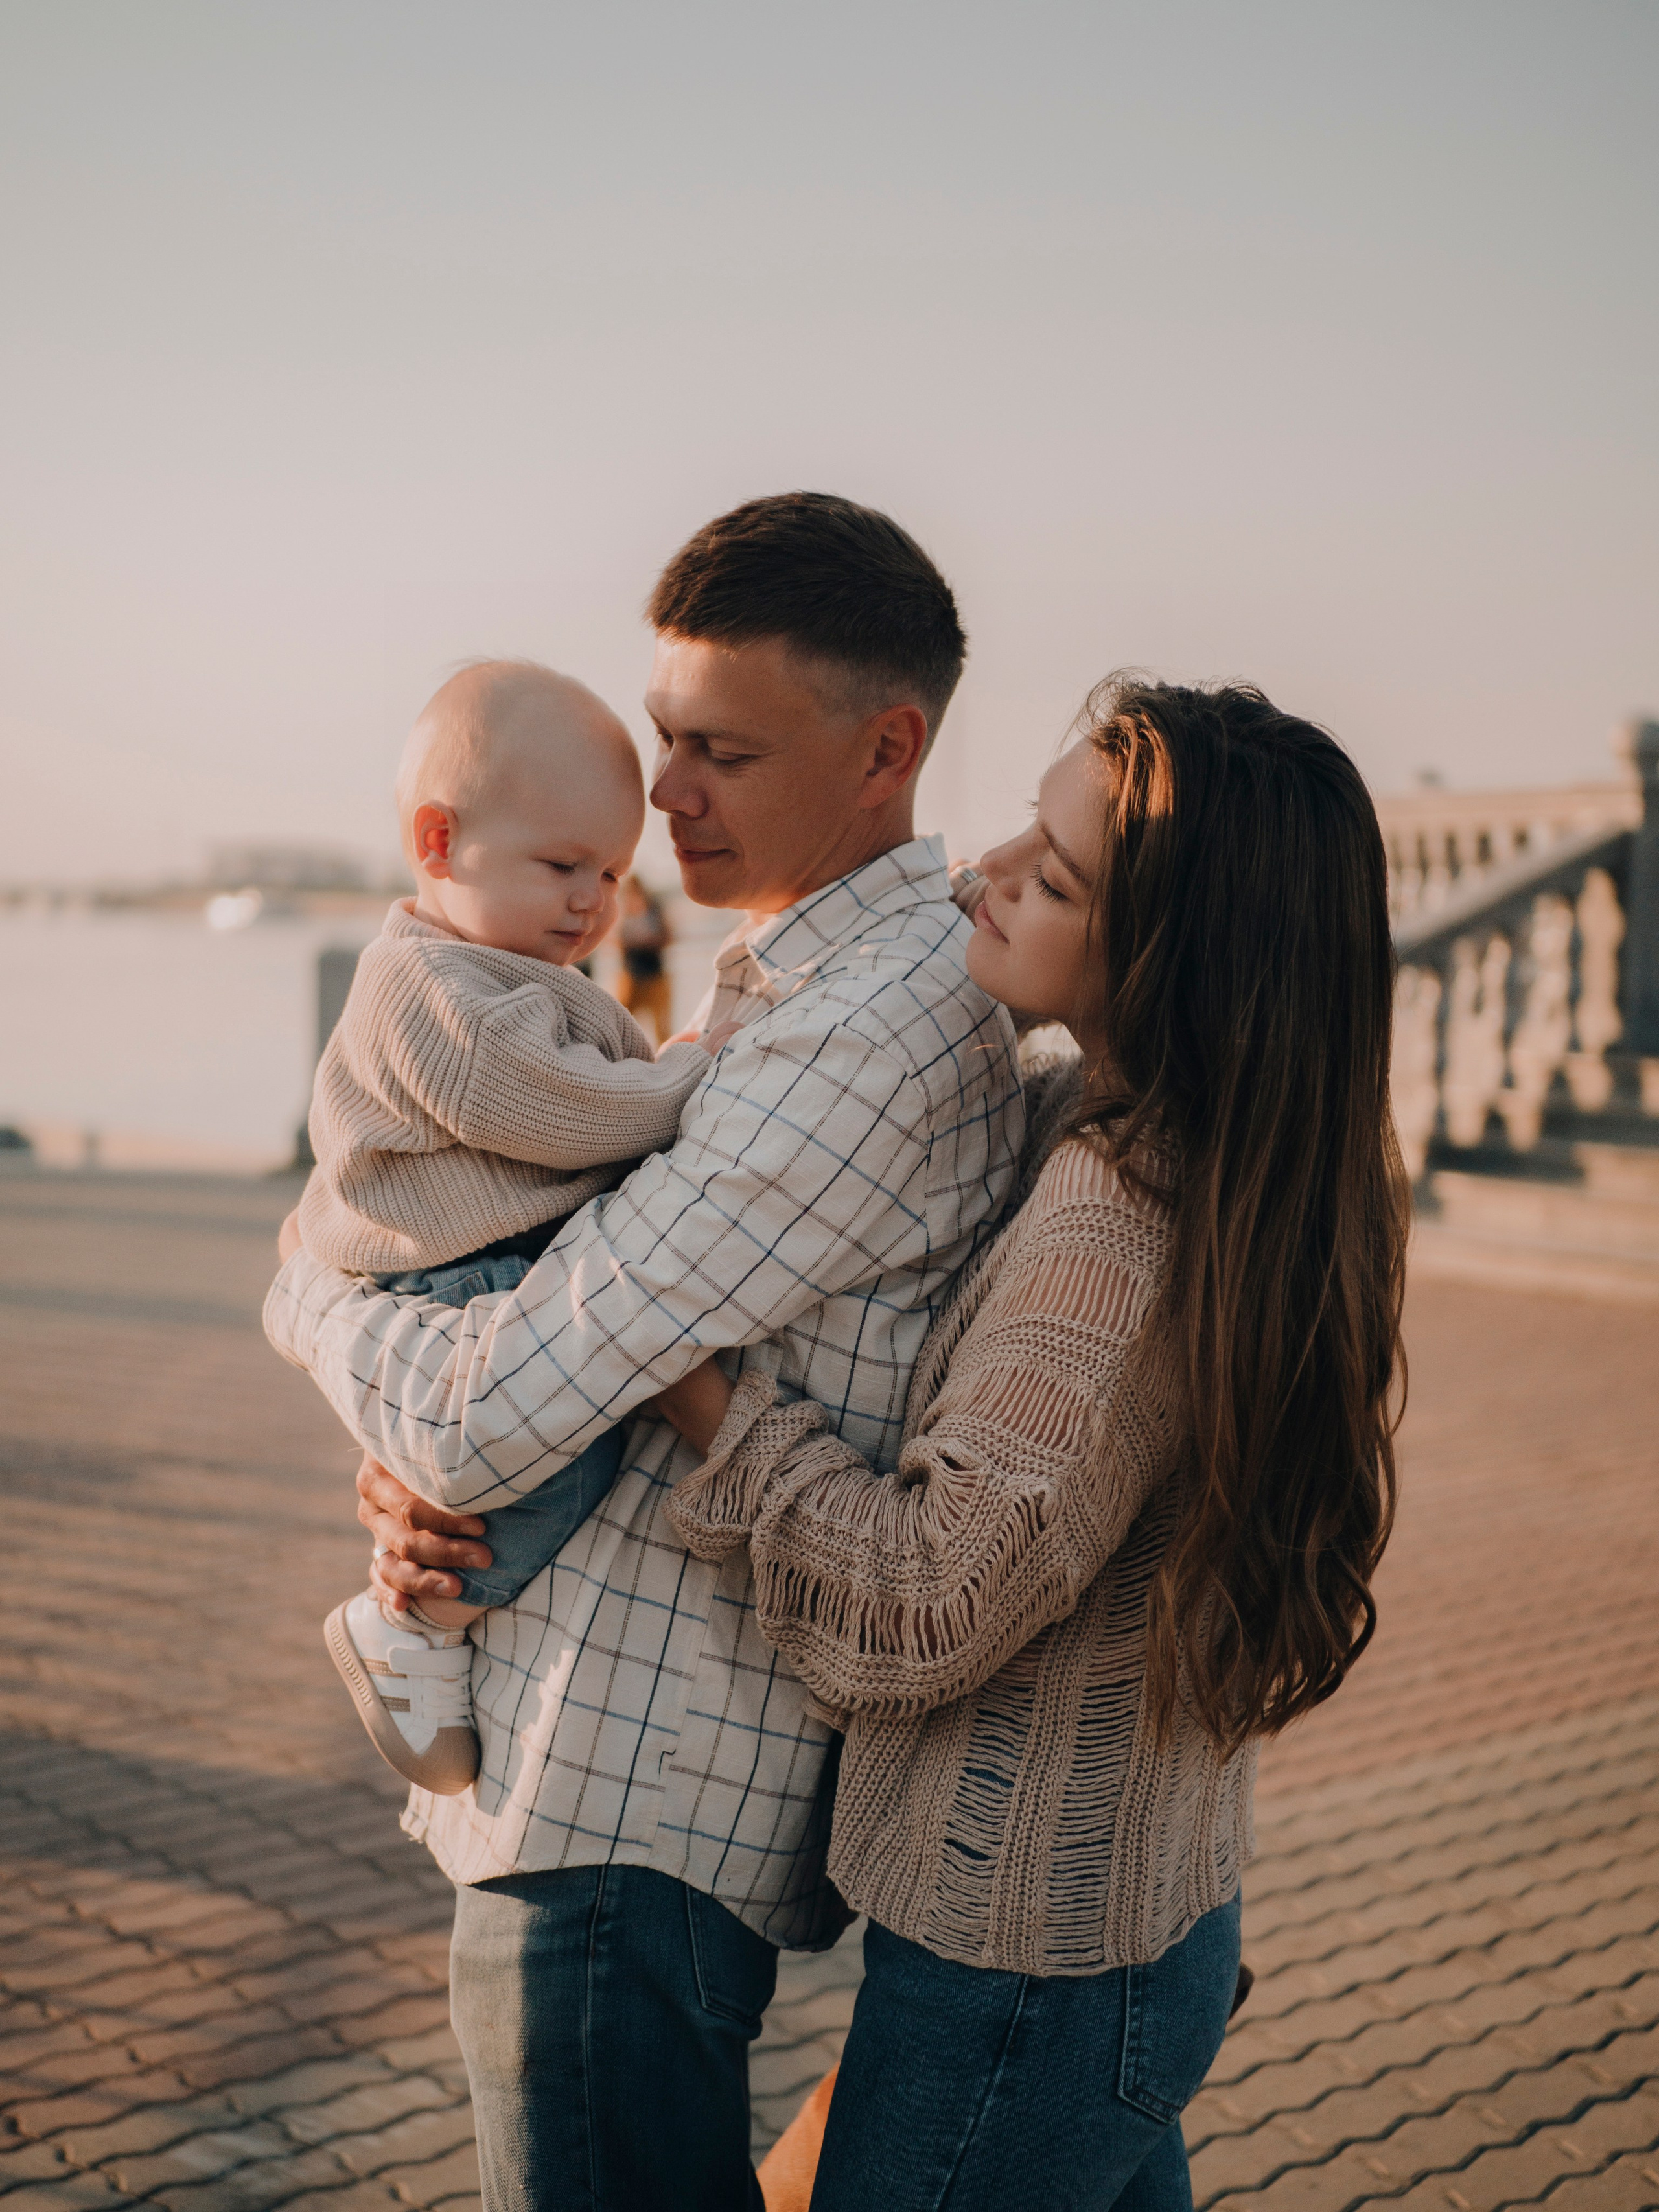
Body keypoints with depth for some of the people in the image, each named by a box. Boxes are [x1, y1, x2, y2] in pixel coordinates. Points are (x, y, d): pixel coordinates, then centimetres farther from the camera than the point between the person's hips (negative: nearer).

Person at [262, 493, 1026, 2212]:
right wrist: (418, 1478, -5)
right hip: (620, 1763, 10)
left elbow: (486, 1416, -23)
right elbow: (595, 1340, 16)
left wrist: (312, 1296, -2)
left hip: (632, 1809, -10)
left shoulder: (882, 1024, -22)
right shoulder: (777, 982, 12)